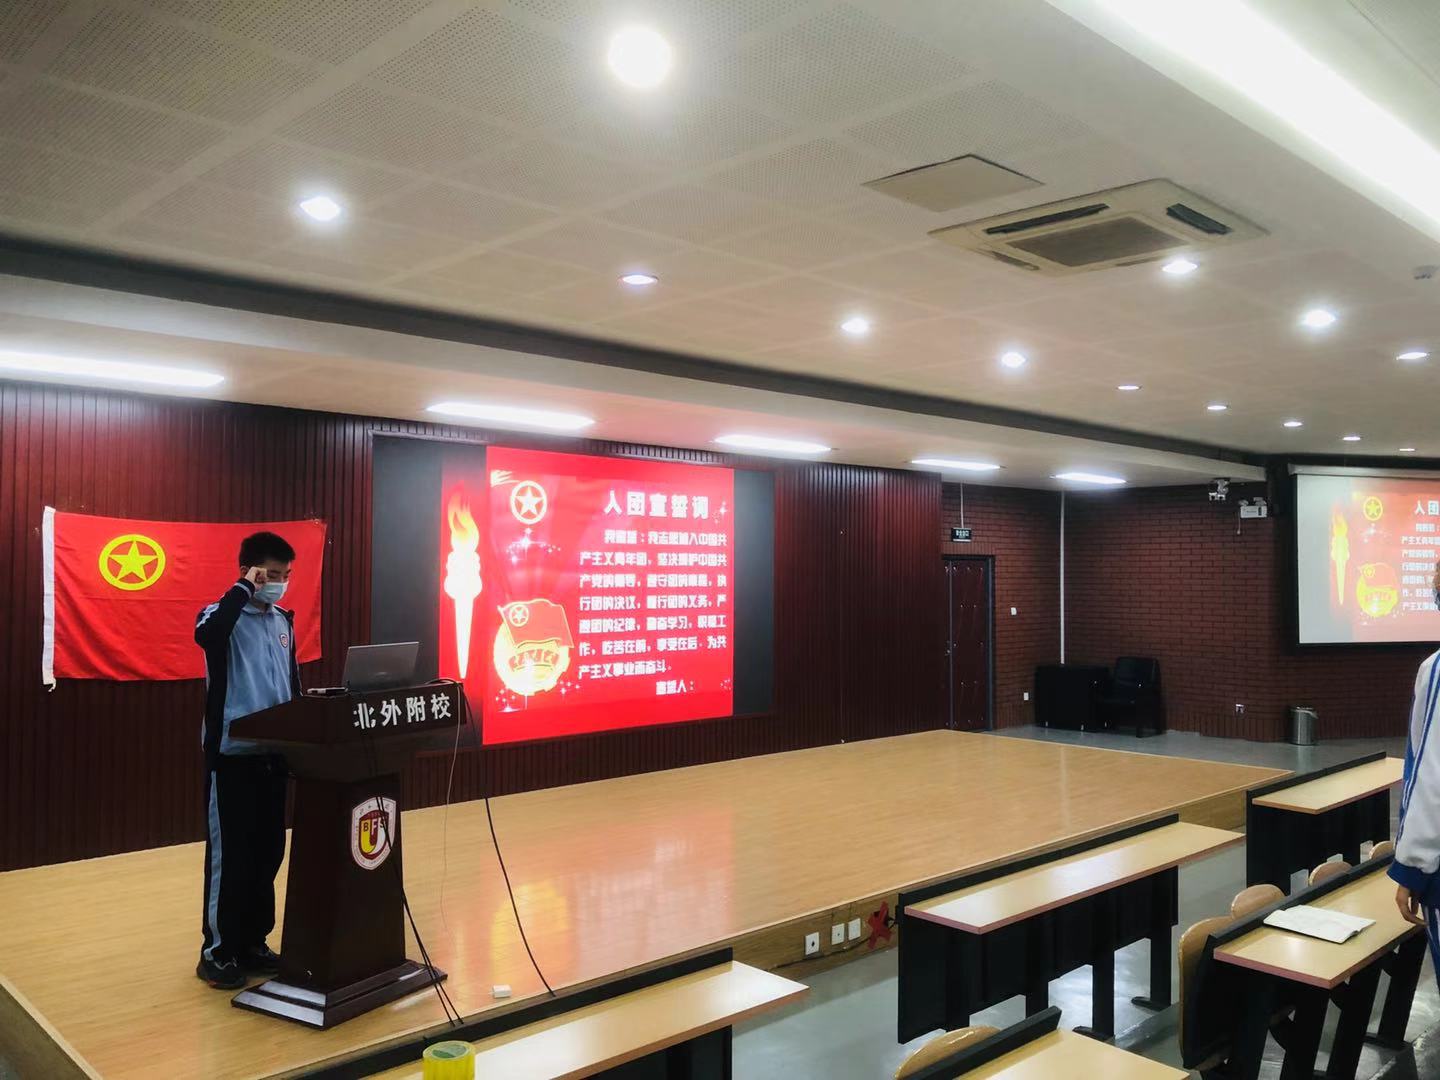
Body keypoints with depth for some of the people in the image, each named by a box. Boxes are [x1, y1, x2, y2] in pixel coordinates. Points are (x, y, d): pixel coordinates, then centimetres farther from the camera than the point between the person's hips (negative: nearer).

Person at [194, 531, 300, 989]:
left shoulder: (283, 621, 12)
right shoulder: (223, 614, -7)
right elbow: (206, 634, -33)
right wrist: (244, 589, -24)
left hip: (273, 754, 6)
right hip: (232, 754, -6)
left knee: (268, 851, 11)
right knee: (229, 854, 0)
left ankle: (252, 943, 24)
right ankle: (217, 951, 13)